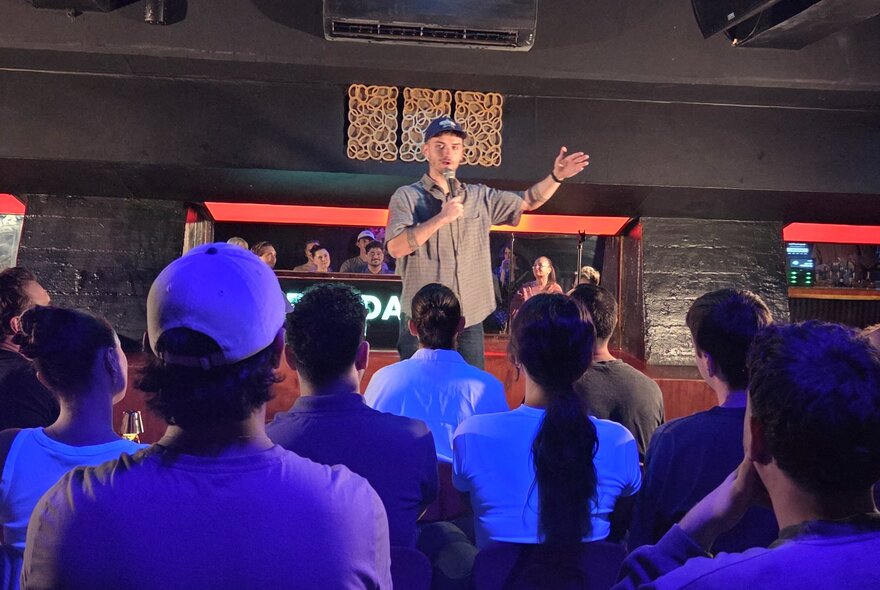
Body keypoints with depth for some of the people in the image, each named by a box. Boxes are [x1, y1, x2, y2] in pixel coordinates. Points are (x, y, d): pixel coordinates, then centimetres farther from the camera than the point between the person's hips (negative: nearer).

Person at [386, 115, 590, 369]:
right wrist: (442, 218, -17)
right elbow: (396, 248, -13)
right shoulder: (407, 196, -1)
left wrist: (556, 176, 0)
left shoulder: (480, 197, 12)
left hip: (470, 320, 4)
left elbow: (528, 201, 16)